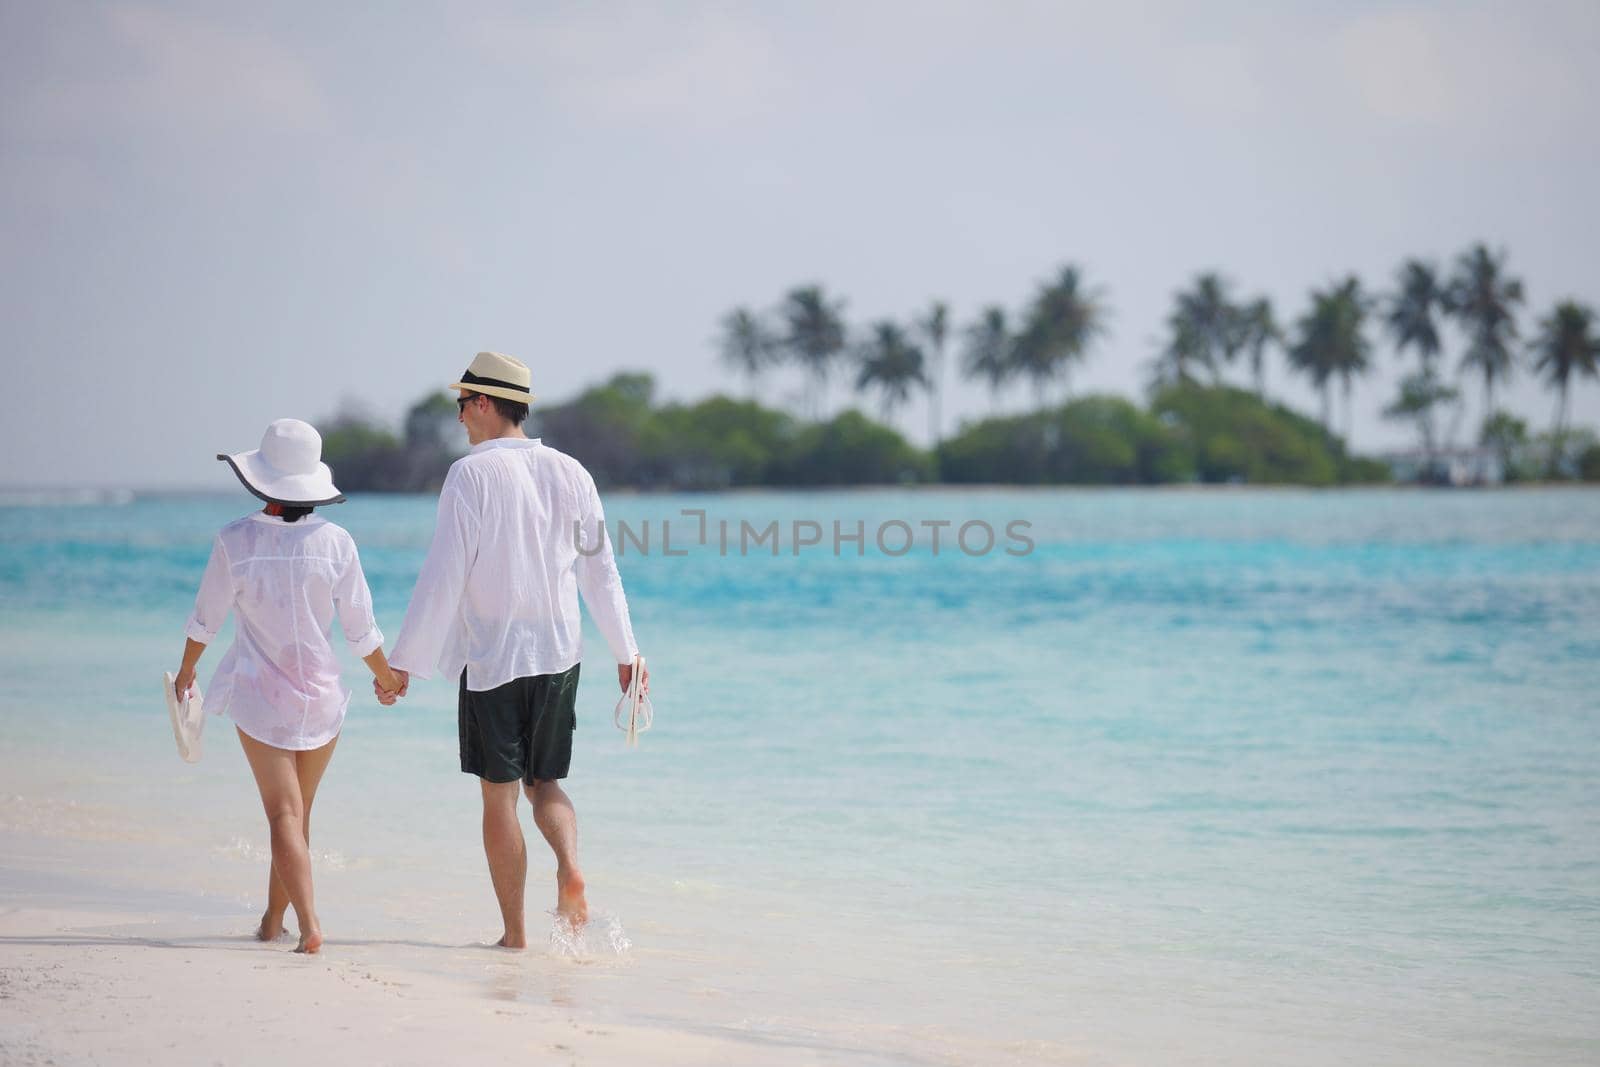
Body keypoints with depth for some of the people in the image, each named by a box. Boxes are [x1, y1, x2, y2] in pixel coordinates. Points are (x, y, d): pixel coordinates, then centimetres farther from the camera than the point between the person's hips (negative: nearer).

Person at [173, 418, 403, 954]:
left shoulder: (235, 540, -11)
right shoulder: (335, 541, -8)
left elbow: (205, 620, 0)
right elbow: (361, 631, -3)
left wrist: (186, 670, 19)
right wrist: (387, 678, 16)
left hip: (258, 694, -2)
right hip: (321, 694, 2)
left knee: (284, 814, -4)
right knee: (297, 813, 17)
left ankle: (309, 924, -19)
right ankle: (273, 919, 28)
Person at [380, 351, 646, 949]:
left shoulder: (471, 474, -10)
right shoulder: (569, 472, 5)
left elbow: (443, 577, -14)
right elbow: (600, 570, 10)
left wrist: (404, 663, -9)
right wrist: (625, 652, 18)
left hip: (490, 658, -5)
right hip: (560, 654, 5)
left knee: (499, 794, 3)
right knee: (543, 783, 16)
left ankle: (514, 935, 5)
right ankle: (569, 867, -12)